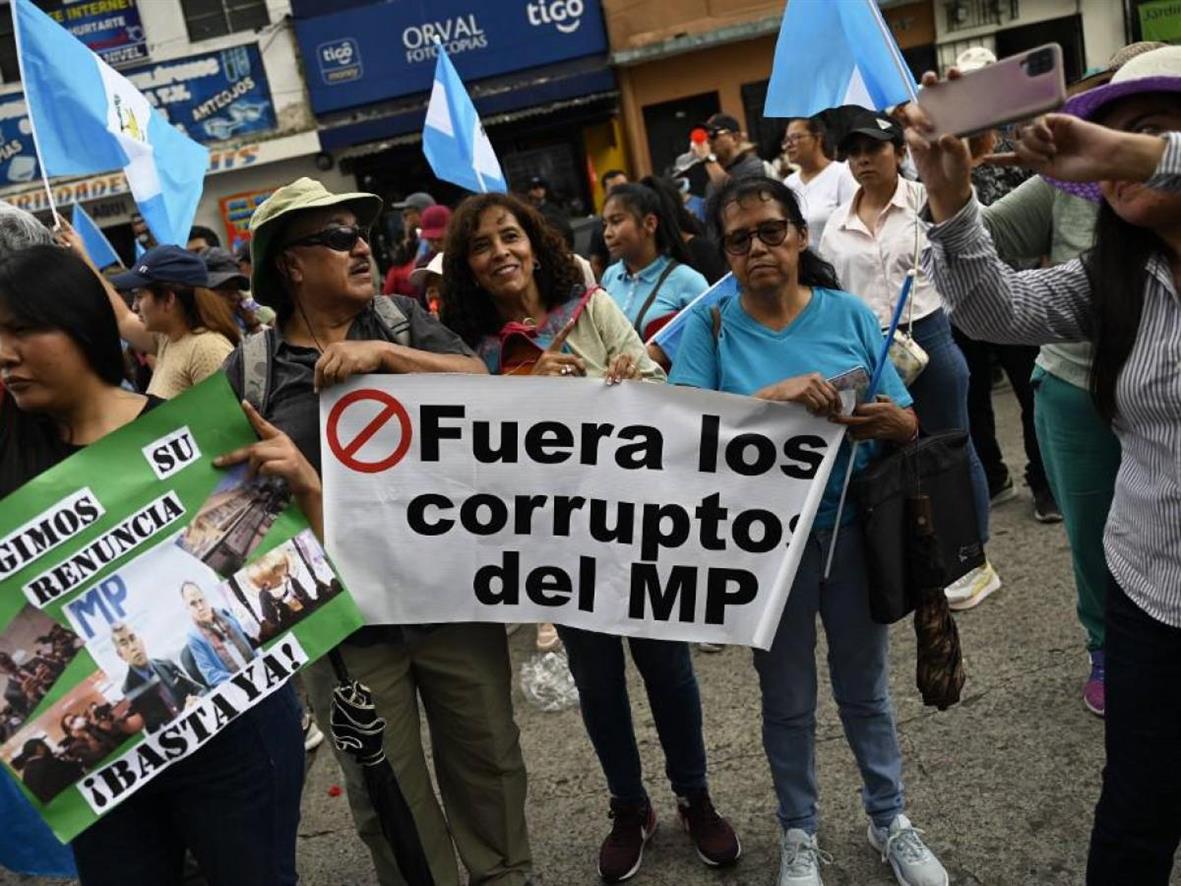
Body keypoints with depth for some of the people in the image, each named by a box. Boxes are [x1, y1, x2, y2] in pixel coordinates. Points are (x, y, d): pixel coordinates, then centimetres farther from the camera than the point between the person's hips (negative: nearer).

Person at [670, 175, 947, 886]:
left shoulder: (849, 313, -3)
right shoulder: (711, 326, -6)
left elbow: (909, 426, -1)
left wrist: (888, 420, -24)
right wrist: (773, 396, -31)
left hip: (854, 529, 1)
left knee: (865, 687, 18)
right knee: (788, 699, 15)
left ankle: (890, 819, 39)